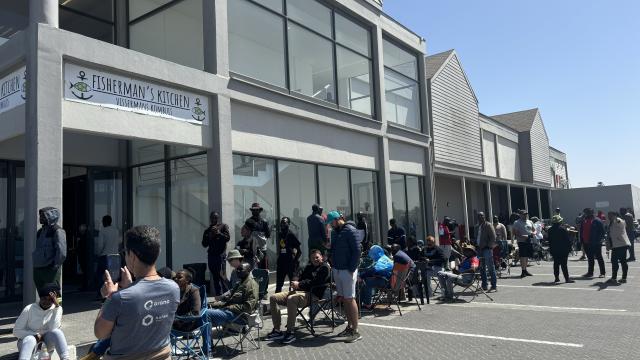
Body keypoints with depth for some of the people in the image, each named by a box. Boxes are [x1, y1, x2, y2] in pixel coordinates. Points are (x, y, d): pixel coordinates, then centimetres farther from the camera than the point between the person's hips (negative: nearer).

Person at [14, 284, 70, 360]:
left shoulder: (57, 309, -3)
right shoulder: (29, 309, -6)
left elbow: (53, 329, -19)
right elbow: (16, 331, -4)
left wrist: (57, 306, -23)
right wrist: (35, 335, -20)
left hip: (46, 343, 1)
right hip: (27, 341, -1)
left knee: (57, 332, -31)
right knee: (30, 339, -38)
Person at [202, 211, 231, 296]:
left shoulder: (223, 226, 7)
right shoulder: (208, 230, 18)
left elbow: (228, 238, -5)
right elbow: (204, 244, 14)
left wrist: (218, 233, -17)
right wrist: (209, 237, -3)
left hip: (220, 254, -4)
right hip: (211, 254, 4)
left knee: (221, 275, -13)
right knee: (215, 277, 2)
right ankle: (217, 294, 5)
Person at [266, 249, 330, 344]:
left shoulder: (324, 267, 1)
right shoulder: (309, 267, 27)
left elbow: (315, 282, -12)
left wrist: (299, 284, -12)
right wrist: (296, 284, 0)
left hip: (312, 295, -9)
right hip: (299, 291, 9)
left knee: (291, 299, -38)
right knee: (273, 298, -3)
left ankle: (291, 333, -31)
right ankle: (277, 330, -6)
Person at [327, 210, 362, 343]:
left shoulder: (350, 231, -11)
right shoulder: (334, 232, 14)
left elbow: (357, 250, -16)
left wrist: (352, 269, -17)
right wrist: (333, 264, 11)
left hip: (347, 271, -8)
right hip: (337, 270, 8)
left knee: (349, 299, -6)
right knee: (343, 299, 11)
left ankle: (355, 331, -1)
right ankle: (349, 327, 20)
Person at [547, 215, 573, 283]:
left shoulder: (550, 230, 3)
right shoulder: (563, 229, -11)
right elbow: (567, 239, -8)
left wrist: (551, 249, 15)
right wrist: (569, 248, 0)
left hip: (554, 250, 4)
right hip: (563, 249, -4)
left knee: (556, 264, 11)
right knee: (564, 264, -4)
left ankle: (556, 278, 14)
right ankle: (567, 278, -4)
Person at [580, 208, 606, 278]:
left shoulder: (597, 221, -8)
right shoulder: (584, 221, 12)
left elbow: (602, 231, -10)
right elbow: (581, 231, 17)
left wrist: (599, 240, -15)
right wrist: (582, 240, 9)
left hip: (596, 243, -6)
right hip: (587, 243, 6)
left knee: (599, 257, 1)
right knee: (590, 258, 13)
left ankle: (603, 273, 8)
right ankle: (590, 272, 20)